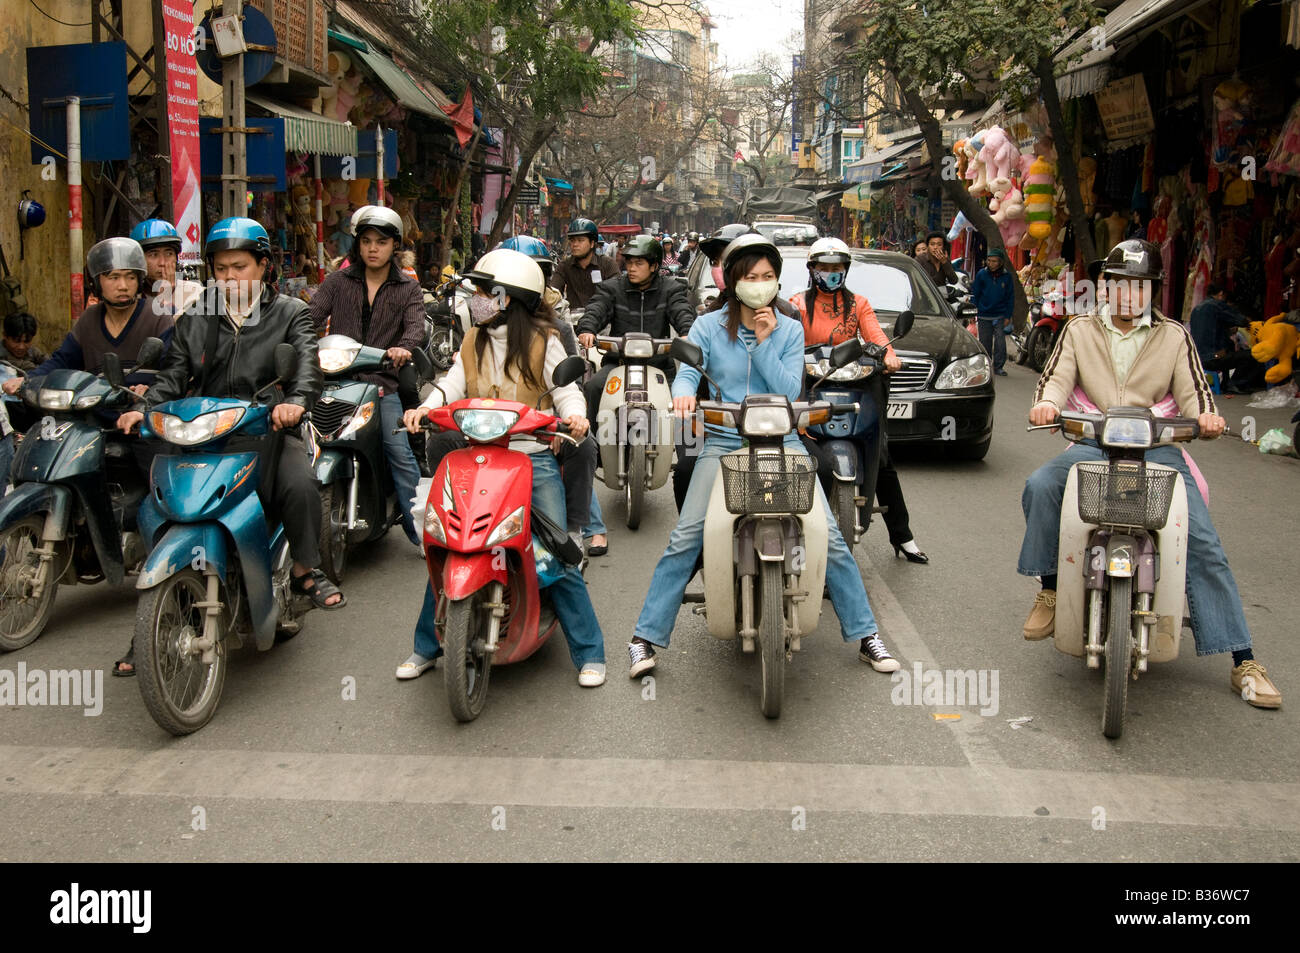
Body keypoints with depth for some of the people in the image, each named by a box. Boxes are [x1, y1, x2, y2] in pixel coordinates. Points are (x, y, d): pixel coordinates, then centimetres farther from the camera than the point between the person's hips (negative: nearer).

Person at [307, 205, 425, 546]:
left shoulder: (408, 289, 13)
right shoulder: (338, 282, 15)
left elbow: (416, 326, -5)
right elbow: (312, 316, 2)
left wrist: (404, 347, -28)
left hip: (382, 383, -1)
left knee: (400, 452, -13)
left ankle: (420, 528, -5)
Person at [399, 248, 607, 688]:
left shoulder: (543, 341, 3)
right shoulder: (472, 342, 15)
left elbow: (566, 387, -4)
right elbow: (453, 383, 3)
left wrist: (574, 416, -26)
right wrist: (426, 408, -17)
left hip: (534, 458, -4)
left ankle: (589, 653, 6)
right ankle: (426, 647, 17)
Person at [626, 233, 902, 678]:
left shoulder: (790, 330, 8)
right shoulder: (708, 326, 4)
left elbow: (791, 391, -1)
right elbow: (687, 369, -9)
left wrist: (763, 343, -10)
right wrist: (683, 392, -33)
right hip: (723, 442, -1)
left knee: (829, 536, -7)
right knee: (684, 540, -12)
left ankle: (865, 633, 8)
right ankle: (646, 636, -1)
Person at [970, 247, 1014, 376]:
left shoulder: (1007, 276, 1)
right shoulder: (982, 274, 0)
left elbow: (1010, 298, 6)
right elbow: (974, 294, 5)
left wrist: (1008, 316, 1)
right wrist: (973, 312, -1)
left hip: (1000, 316, 0)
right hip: (984, 316, 1)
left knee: (1000, 342, -6)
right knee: (985, 342, 7)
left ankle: (998, 367, 4)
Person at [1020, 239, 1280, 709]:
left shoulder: (1174, 336, 13)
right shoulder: (1080, 330, 14)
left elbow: (1192, 392, 7)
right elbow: (1055, 378, 3)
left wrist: (1205, 416, -17)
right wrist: (1046, 403, -22)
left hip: (1157, 447, 0)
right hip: (1093, 445, 1)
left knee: (1203, 544, -15)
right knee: (1040, 485, -30)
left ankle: (1243, 660, -10)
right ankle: (1050, 589, -9)